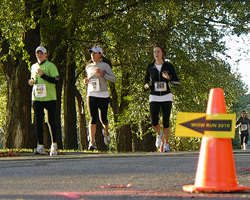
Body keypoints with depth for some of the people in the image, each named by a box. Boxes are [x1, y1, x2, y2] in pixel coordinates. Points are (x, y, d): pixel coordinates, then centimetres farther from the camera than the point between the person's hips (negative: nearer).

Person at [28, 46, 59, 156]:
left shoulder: (50, 66, -3)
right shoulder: (34, 67, 15)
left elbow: (55, 80, -11)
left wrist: (43, 75, -20)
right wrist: (31, 81, 5)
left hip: (50, 97, -4)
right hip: (37, 98, 4)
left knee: (51, 121, 2)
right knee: (38, 122, -3)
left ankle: (54, 144, 15)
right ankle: (40, 145, -2)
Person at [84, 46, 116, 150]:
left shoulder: (105, 66, 0)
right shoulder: (89, 67, 14)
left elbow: (114, 79, -6)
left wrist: (103, 74, -20)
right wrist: (86, 81, 5)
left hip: (103, 95, -2)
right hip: (91, 96, 2)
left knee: (103, 118, 6)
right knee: (92, 118, -11)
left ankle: (106, 132, 40)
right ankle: (92, 142, -18)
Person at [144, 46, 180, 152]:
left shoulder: (168, 66, 0)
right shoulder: (150, 67, 5)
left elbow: (177, 81, -1)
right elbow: (146, 80, 16)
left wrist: (169, 78, -20)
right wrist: (146, 85, -7)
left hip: (166, 96, -1)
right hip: (154, 97, 1)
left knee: (166, 121, -4)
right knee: (154, 122, -11)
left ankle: (166, 143, 11)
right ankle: (159, 134, 22)